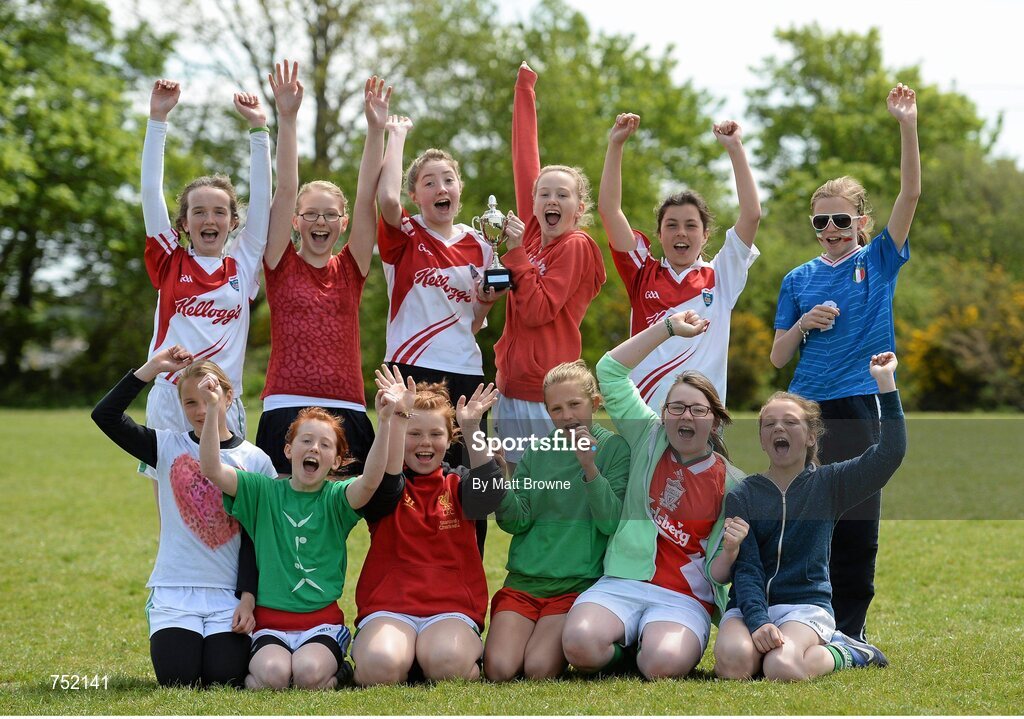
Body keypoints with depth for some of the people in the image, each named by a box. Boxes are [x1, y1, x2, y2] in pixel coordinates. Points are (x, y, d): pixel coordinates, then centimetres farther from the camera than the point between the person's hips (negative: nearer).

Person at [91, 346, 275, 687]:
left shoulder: (255, 460, 3)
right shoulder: (168, 447, 4)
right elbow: (105, 415, -7)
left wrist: (249, 598, -7)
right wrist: (153, 367, -7)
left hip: (229, 593, 0)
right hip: (174, 591, 0)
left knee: (224, 678, -16)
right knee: (178, 680, -16)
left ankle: (238, 642, 19)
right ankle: (169, 637, 19)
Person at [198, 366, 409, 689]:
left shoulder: (336, 498, 2)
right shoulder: (263, 491, 5)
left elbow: (371, 480, -21)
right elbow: (212, 470, -10)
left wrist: (385, 421, -35)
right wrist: (212, 409, -23)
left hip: (323, 621, 0)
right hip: (271, 621, 0)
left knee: (308, 673, -30)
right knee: (272, 674, -29)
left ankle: (333, 667, 5)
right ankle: (255, 664, 6)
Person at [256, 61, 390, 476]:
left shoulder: (350, 269, 12)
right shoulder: (282, 266, 7)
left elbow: (367, 197, 6)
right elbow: (285, 190, -1)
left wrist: (376, 129, -1)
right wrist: (286, 119, -8)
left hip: (346, 411, 2)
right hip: (287, 409, -2)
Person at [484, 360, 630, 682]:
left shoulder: (613, 448, 1)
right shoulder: (536, 451, 11)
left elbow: (612, 523, -9)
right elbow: (517, 521, 4)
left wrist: (589, 467, -19)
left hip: (578, 583, -3)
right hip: (523, 581, 3)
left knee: (539, 670, -22)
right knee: (499, 669, -18)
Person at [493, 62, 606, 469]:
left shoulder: (576, 247, -7)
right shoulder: (533, 233, 9)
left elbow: (537, 311, -15)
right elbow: (524, 158, 13)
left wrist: (516, 253, -15)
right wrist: (525, 88, 17)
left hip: (548, 394, -7)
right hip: (510, 389, 7)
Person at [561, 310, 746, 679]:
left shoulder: (730, 484, 5)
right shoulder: (649, 440, 10)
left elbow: (717, 572, 5)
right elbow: (610, 371, 9)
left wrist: (731, 551, -19)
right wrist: (669, 328, 8)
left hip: (685, 600, -1)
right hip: (621, 583, 1)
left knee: (664, 664, -35)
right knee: (580, 644, -31)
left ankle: (640, 652, 3)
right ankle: (624, 650, 5)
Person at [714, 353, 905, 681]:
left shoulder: (829, 484, 7)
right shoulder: (741, 496, 5)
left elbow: (890, 452, -7)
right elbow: (746, 568, -5)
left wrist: (885, 382, -11)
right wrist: (759, 622, -22)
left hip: (807, 605, 0)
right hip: (749, 606, 0)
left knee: (783, 668, -34)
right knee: (733, 663, -35)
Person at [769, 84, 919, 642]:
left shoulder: (878, 262, 4)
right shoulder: (799, 281, 9)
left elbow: (910, 195, -8)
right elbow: (778, 358, 10)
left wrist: (908, 126, -17)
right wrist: (803, 323, -9)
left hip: (861, 409, -1)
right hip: (806, 412, 1)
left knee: (857, 528, 2)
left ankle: (850, 631, 10)